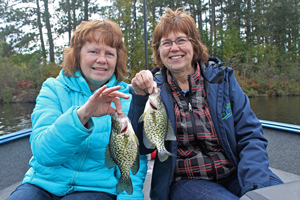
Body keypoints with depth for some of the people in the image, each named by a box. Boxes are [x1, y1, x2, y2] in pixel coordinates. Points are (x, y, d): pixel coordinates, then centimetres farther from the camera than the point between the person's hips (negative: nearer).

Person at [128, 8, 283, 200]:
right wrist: (140, 97, -18)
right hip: (185, 182, -2)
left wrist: (254, 184, -15)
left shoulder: (221, 77, 2)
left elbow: (251, 136, -1)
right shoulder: (154, 87, 1)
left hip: (234, 175, 2)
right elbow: (142, 146, -6)